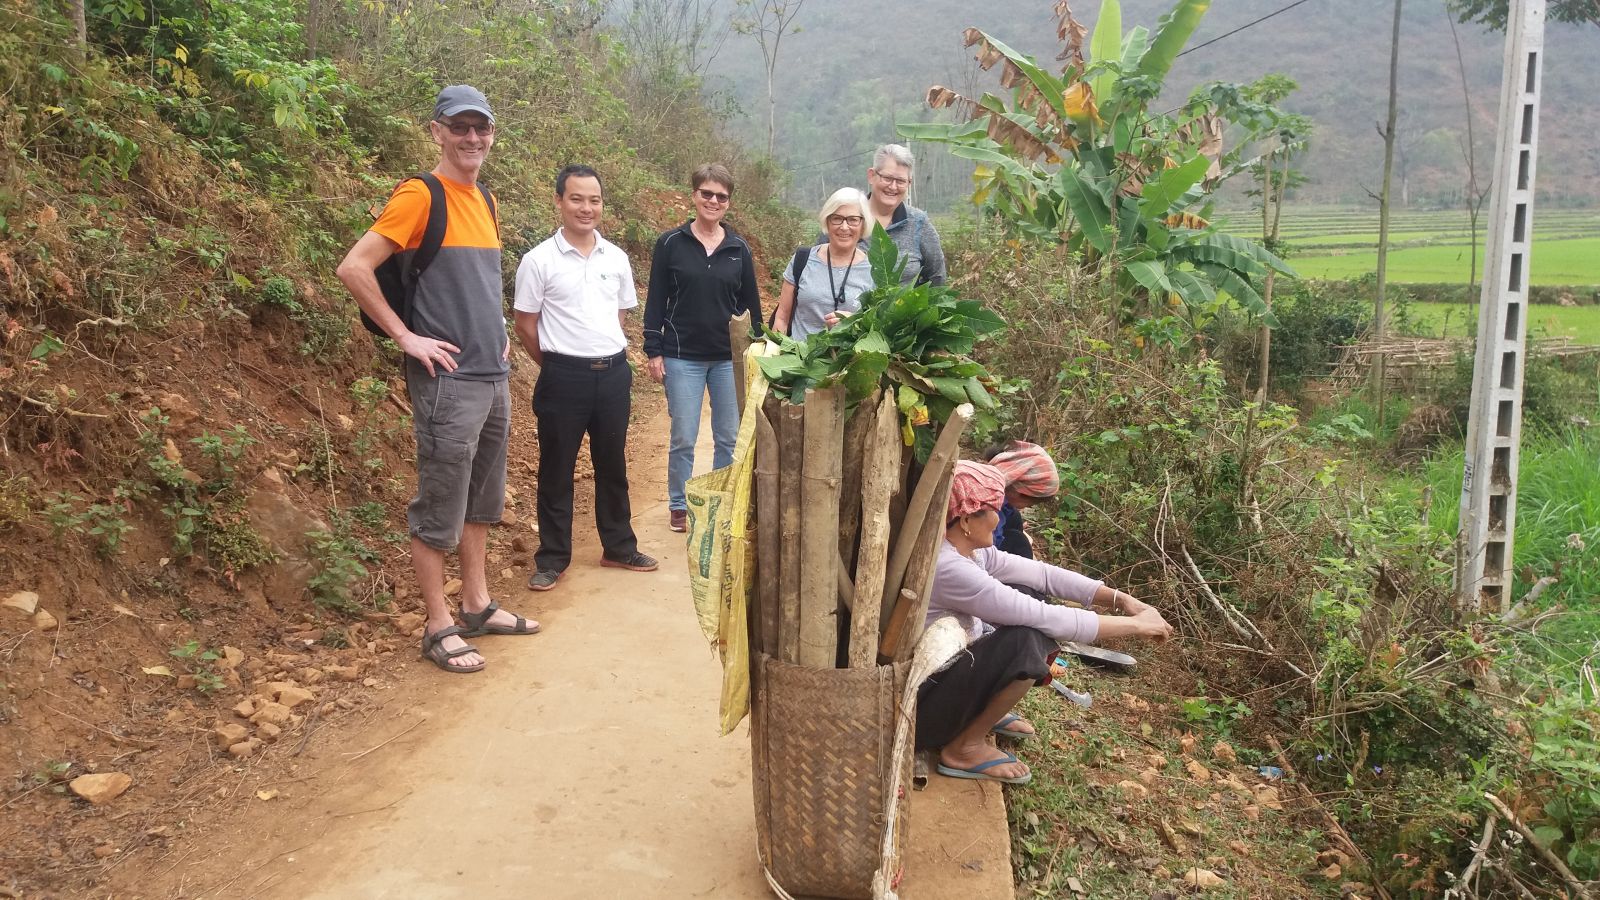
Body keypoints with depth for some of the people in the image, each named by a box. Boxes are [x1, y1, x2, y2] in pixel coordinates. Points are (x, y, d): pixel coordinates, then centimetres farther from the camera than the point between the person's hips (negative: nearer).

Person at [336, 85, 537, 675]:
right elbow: (354, 268, -17)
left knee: (482, 500, 16)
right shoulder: (420, 196, -11)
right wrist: (406, 337, -16)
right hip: (449, 379, -8)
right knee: (439, 509, 1)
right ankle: (439, 628, 11)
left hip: (494, 376, 8)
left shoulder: (484, 201, 13)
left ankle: (477, 605, 29)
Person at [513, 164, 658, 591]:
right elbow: (525, 325, -3)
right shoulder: (539, 261, -7)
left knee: (612, 465, 15)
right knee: (556, 470, 6)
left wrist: (609, 356, 10)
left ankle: (619, 547, 28)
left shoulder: (616, 258, 5)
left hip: (613, 372, 4)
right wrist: (558, 365, 4)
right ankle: (552, 557, 18)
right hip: (564, 377, -4)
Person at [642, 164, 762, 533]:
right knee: (684, 439, 2)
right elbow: (656, 301, -1)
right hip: (682, 357, -2)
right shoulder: (670, 244, -2)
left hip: (730, 359, 3)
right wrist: (653, 351, -5)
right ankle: (679, 506, 17)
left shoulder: (739, 249, 5)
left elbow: (751, 304, 10)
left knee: (730, 438, 7)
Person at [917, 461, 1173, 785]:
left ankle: (985, 711, 15)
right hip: (918, 705, -9)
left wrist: (1121, 599, -5)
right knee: (1026, 640, -27)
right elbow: (1045, 618, -26)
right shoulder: (946, 568, -30)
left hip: (948, 672, 9)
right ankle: (965, 748, -10)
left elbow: (1041, 573, 5)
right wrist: (1135, 626, -17)